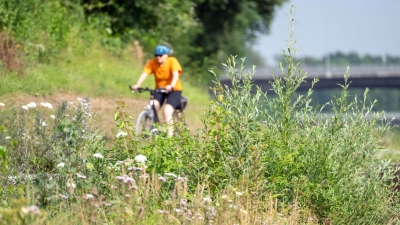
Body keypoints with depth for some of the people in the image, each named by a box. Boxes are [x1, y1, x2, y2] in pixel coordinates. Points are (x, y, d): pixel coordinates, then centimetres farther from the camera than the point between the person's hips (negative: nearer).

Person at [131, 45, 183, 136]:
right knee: (153, 107, -23)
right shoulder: (152, 63, -9)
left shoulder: (172, 61, -16)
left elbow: (175, 75, -31)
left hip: (174, 90, -3)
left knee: (167, 111, -23)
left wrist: (171, 86, -52)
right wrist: (137, 85, -42)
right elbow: (144, 74, -23)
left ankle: (170, 135, -16)